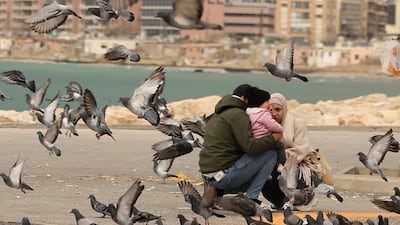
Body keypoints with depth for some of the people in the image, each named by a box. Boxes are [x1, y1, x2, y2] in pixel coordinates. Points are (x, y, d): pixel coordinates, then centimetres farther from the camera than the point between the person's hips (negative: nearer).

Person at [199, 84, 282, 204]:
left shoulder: (217, 116, 22)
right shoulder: (238, 115, -9)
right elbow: (250, 146, -19)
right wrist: (273, 138, -7)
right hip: (224, 174, -10)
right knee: (270, 153, -4)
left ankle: (216, 191, 9)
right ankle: (251, 198, -7)